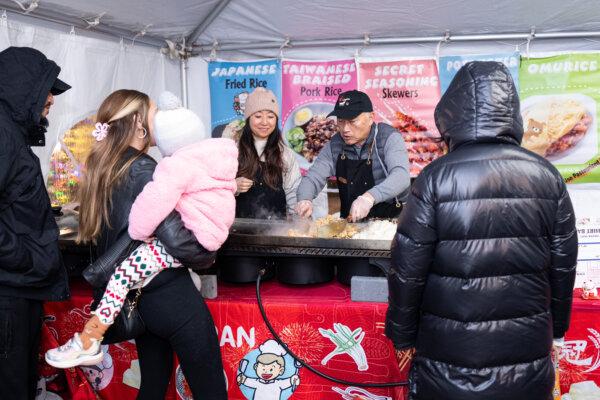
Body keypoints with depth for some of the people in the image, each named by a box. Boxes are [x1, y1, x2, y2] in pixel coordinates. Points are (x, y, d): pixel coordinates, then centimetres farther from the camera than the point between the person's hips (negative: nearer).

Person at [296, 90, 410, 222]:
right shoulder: (335, 144, 4)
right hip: (349, 223, 5)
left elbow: (401, 176, -26)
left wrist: (370, 196, -44)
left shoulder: (389, 138, -10)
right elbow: (313, 178, 4)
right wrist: (304, 200, -20)